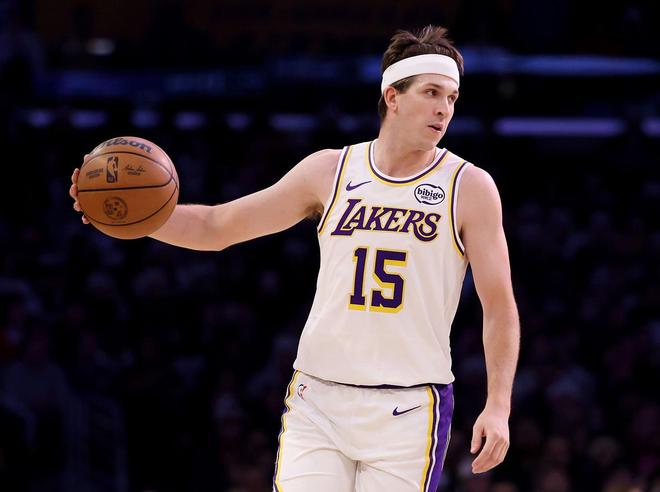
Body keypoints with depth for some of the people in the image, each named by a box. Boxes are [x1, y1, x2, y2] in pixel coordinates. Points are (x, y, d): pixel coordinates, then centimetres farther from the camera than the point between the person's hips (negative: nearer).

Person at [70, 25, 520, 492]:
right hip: (318, 400, 2)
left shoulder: (470, 187, -1)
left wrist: (498, 405, -14)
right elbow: (216, 226, 12)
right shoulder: (330, 171, 6)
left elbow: (500, 307, -2)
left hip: (408, 412, -2)